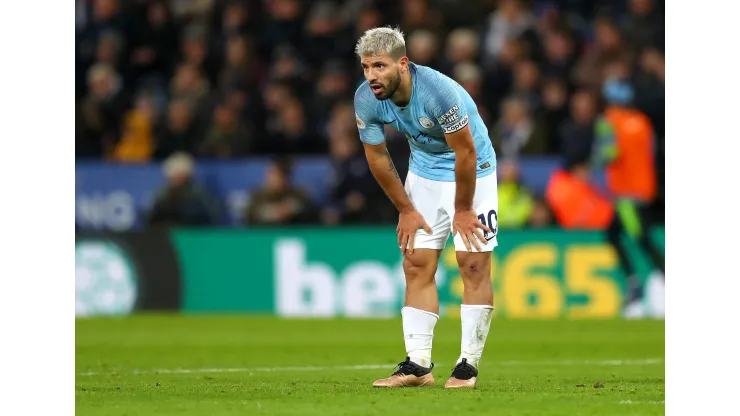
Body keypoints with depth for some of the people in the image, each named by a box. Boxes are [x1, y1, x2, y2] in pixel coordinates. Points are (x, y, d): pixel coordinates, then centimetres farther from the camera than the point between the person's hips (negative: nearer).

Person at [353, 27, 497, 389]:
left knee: (474, 264, -9)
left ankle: (468, 365, -5)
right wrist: (405, 209, 0)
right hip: (424, 173, 5)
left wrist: (462, 210, -15)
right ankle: (418, 365, 0)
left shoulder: (438, 91, -34)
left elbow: (466, 153, -24)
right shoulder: (366, 99, -18)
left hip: (471, 171, -5)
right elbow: (377, 157, -3)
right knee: (416, 265, -1)